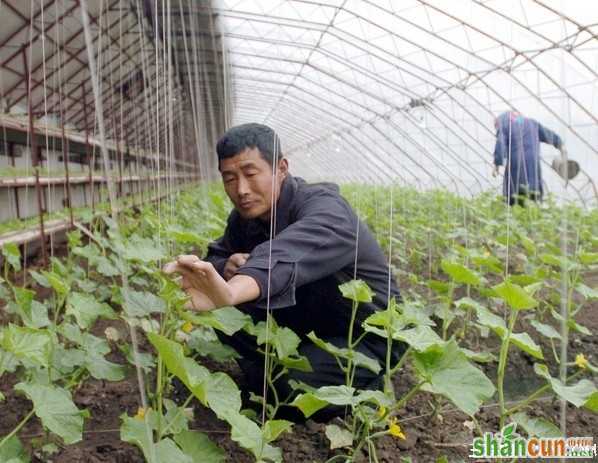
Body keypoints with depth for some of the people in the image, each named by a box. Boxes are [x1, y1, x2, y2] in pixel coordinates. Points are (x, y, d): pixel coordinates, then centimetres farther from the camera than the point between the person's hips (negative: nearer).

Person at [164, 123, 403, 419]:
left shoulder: (323, 208, -30)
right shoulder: (244, 217, -4)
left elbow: (291, 253, -52)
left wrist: (232, 290, -73)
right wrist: (224, 268, -26)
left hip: (368, 338, -6)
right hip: (309, 327, 6)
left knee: (290, 387, -29)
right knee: (227, 315, -12)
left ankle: (367, 386, 1)